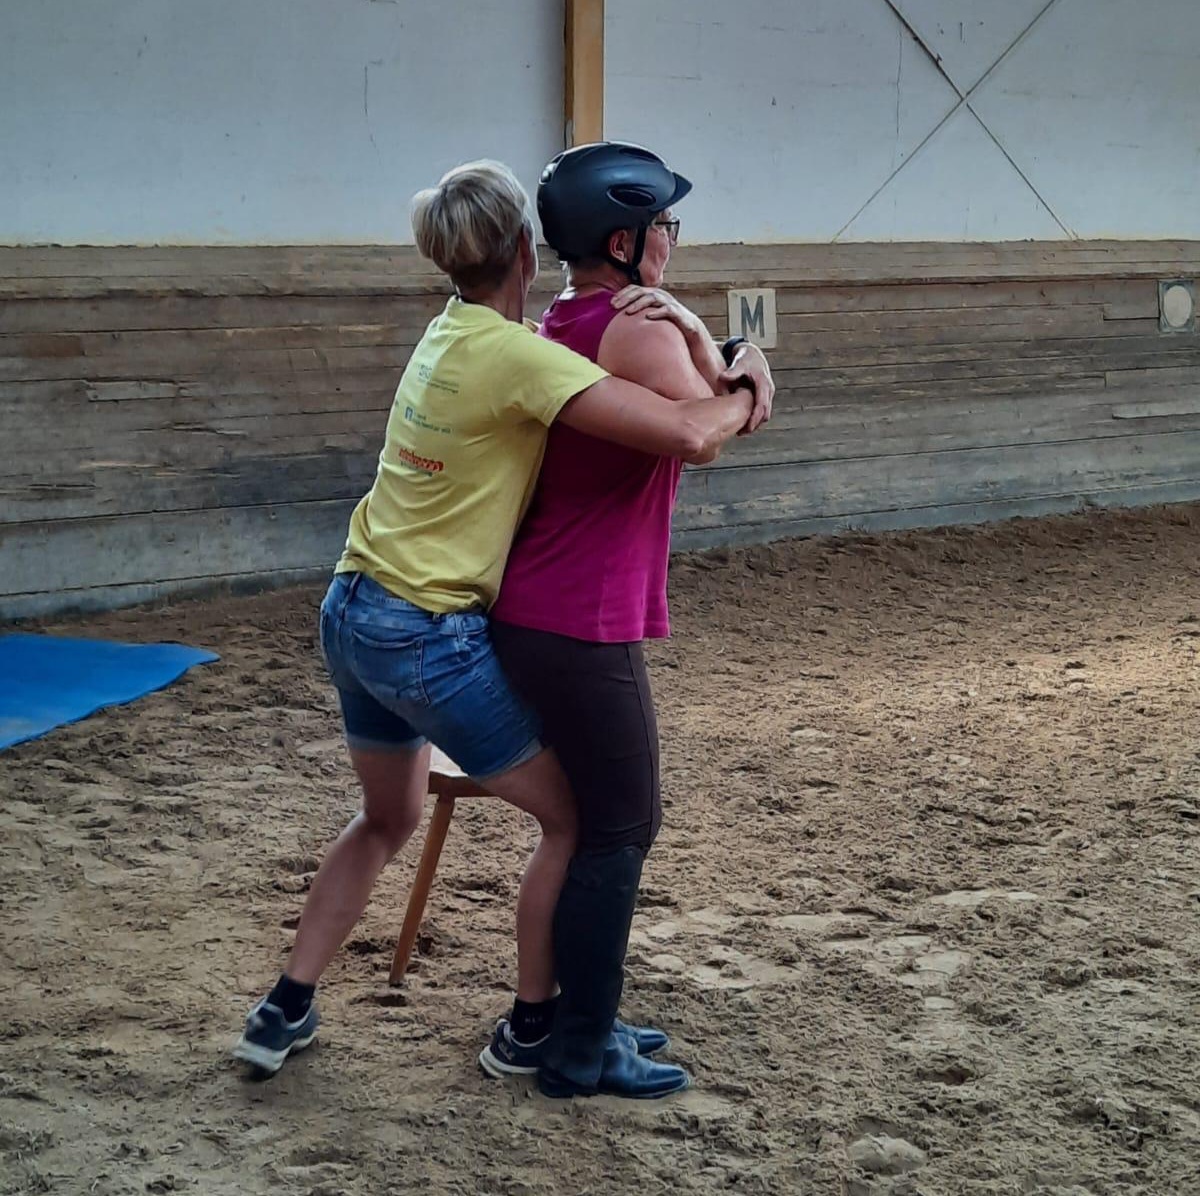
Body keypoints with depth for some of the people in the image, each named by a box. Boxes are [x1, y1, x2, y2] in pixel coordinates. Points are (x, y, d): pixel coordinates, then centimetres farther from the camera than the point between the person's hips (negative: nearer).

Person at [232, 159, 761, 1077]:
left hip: (354, 615, 9)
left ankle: (285, 1013, 29)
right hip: (430, 641, -9)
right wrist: (742, 397, -5)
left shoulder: (449, 334, 6)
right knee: (576, 818, 10)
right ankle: (533, 1025, 22)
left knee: (389, 819, 27)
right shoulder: (517, 355, -20)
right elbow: (685, 435, -26)